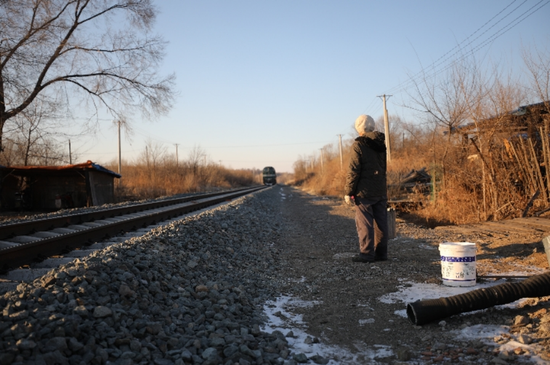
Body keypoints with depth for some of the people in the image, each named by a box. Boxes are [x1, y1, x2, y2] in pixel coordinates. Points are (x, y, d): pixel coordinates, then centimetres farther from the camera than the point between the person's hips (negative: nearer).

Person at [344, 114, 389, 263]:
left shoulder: (359, 145, -10)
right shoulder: (382, 144, 12)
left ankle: (366, 253, -4)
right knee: (381, 222, 9)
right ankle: (381, 252, 13)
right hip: (381, 191, 7)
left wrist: (348, 192, -8)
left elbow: (353, 171, -13)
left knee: (364, 223, -3)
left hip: (364, 192, -7)